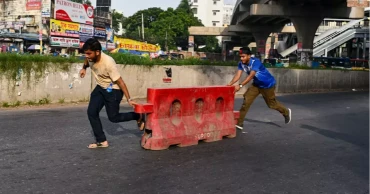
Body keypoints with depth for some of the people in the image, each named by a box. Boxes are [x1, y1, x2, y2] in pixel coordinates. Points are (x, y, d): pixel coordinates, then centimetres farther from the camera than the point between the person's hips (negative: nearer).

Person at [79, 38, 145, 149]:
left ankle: (138, 116, 23)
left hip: (113, 90, -7)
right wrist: (84, 68, 2)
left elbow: (120, 81, -28)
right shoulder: (91, 56, -15)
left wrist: (129, 99, -26)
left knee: (113, 117, -1)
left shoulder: (108, 63, -35)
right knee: (91, 112, -1)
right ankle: (101, 141, 10)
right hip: (100, 88, 7)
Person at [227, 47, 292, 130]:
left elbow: (251, 76, -43)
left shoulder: (255, 62, -33)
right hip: (256, 84, 6)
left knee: (271, 103, 10)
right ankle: (239, 123, -8)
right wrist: (230, 84, -41)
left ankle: (286, 112, 40)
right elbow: (238, 75, -23)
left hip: (268, 84, -6)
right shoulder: (241, 64, -13)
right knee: (246, 100, -9)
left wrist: (240, 85, -54)